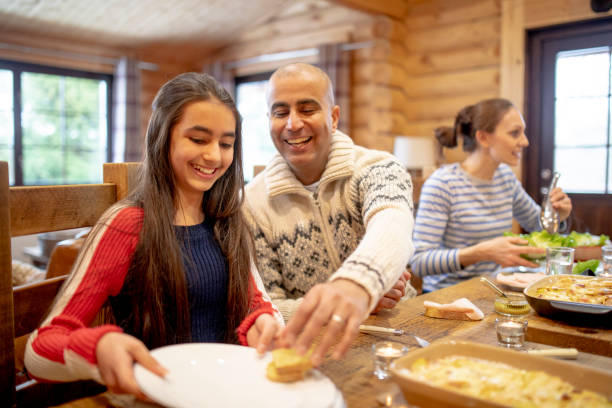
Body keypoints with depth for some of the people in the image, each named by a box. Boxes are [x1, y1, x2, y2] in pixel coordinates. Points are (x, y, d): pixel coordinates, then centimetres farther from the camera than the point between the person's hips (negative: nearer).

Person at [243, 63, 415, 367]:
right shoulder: (253, 203, -5)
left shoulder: (376, 169, -10)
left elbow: (391, 227, -33)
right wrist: (338, 307, -20)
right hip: (309, 356, 0)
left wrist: (357, 284, -53)